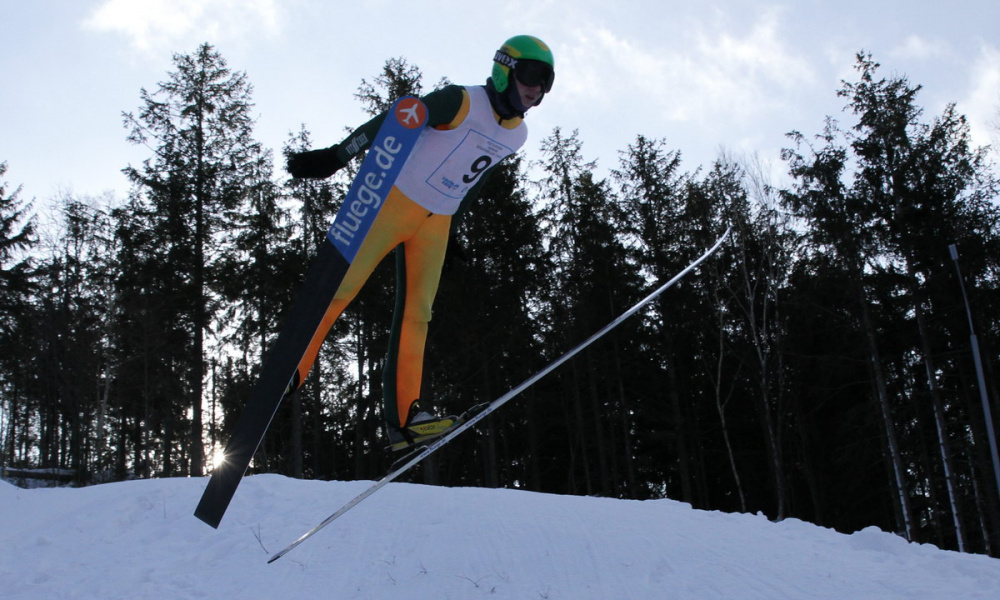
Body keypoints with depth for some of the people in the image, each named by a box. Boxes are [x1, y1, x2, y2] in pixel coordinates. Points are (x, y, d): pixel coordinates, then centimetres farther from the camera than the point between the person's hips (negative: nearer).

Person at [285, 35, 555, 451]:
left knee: (417, 313, 0)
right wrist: (333, 158, -20)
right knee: (341, 288, -9)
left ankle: (403, 415, -1)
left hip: (435, 224, 6)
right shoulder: (462, 102, -16)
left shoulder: (516, 136, 6)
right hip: (396, 201, -6)